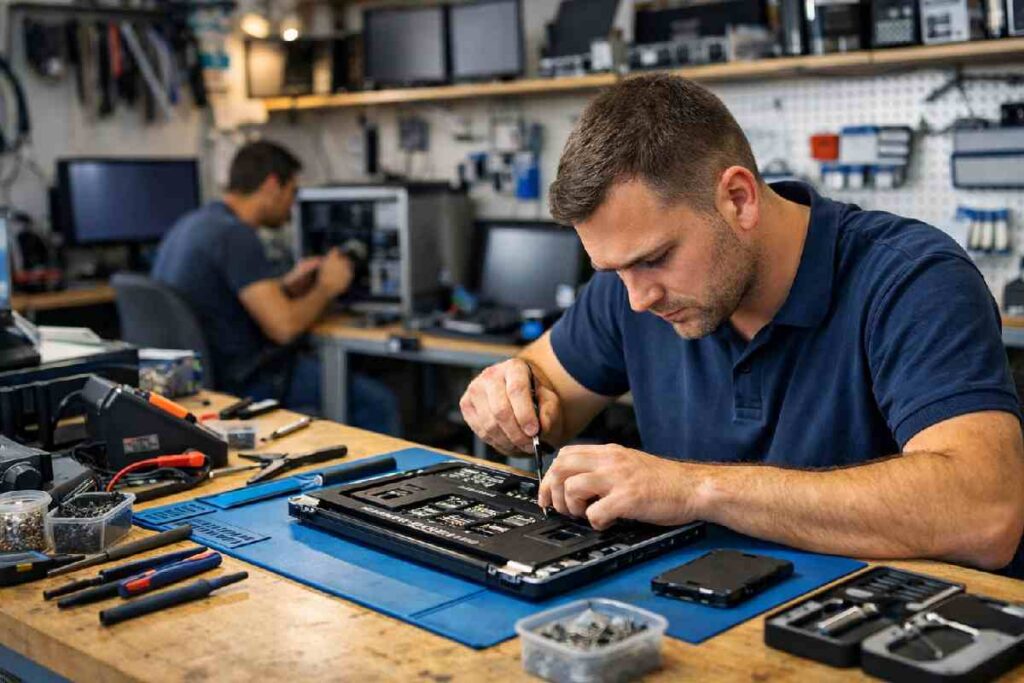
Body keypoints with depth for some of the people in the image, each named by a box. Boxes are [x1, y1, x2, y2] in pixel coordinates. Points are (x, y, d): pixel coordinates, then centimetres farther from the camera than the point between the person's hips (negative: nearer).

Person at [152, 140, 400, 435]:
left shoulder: (189, 224, 9)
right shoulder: (236, 235, -20)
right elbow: (284, 326, -24)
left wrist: (287, 284, 18)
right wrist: (326, 288, -5)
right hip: (242, 382, -10)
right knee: (378, 402, -5)